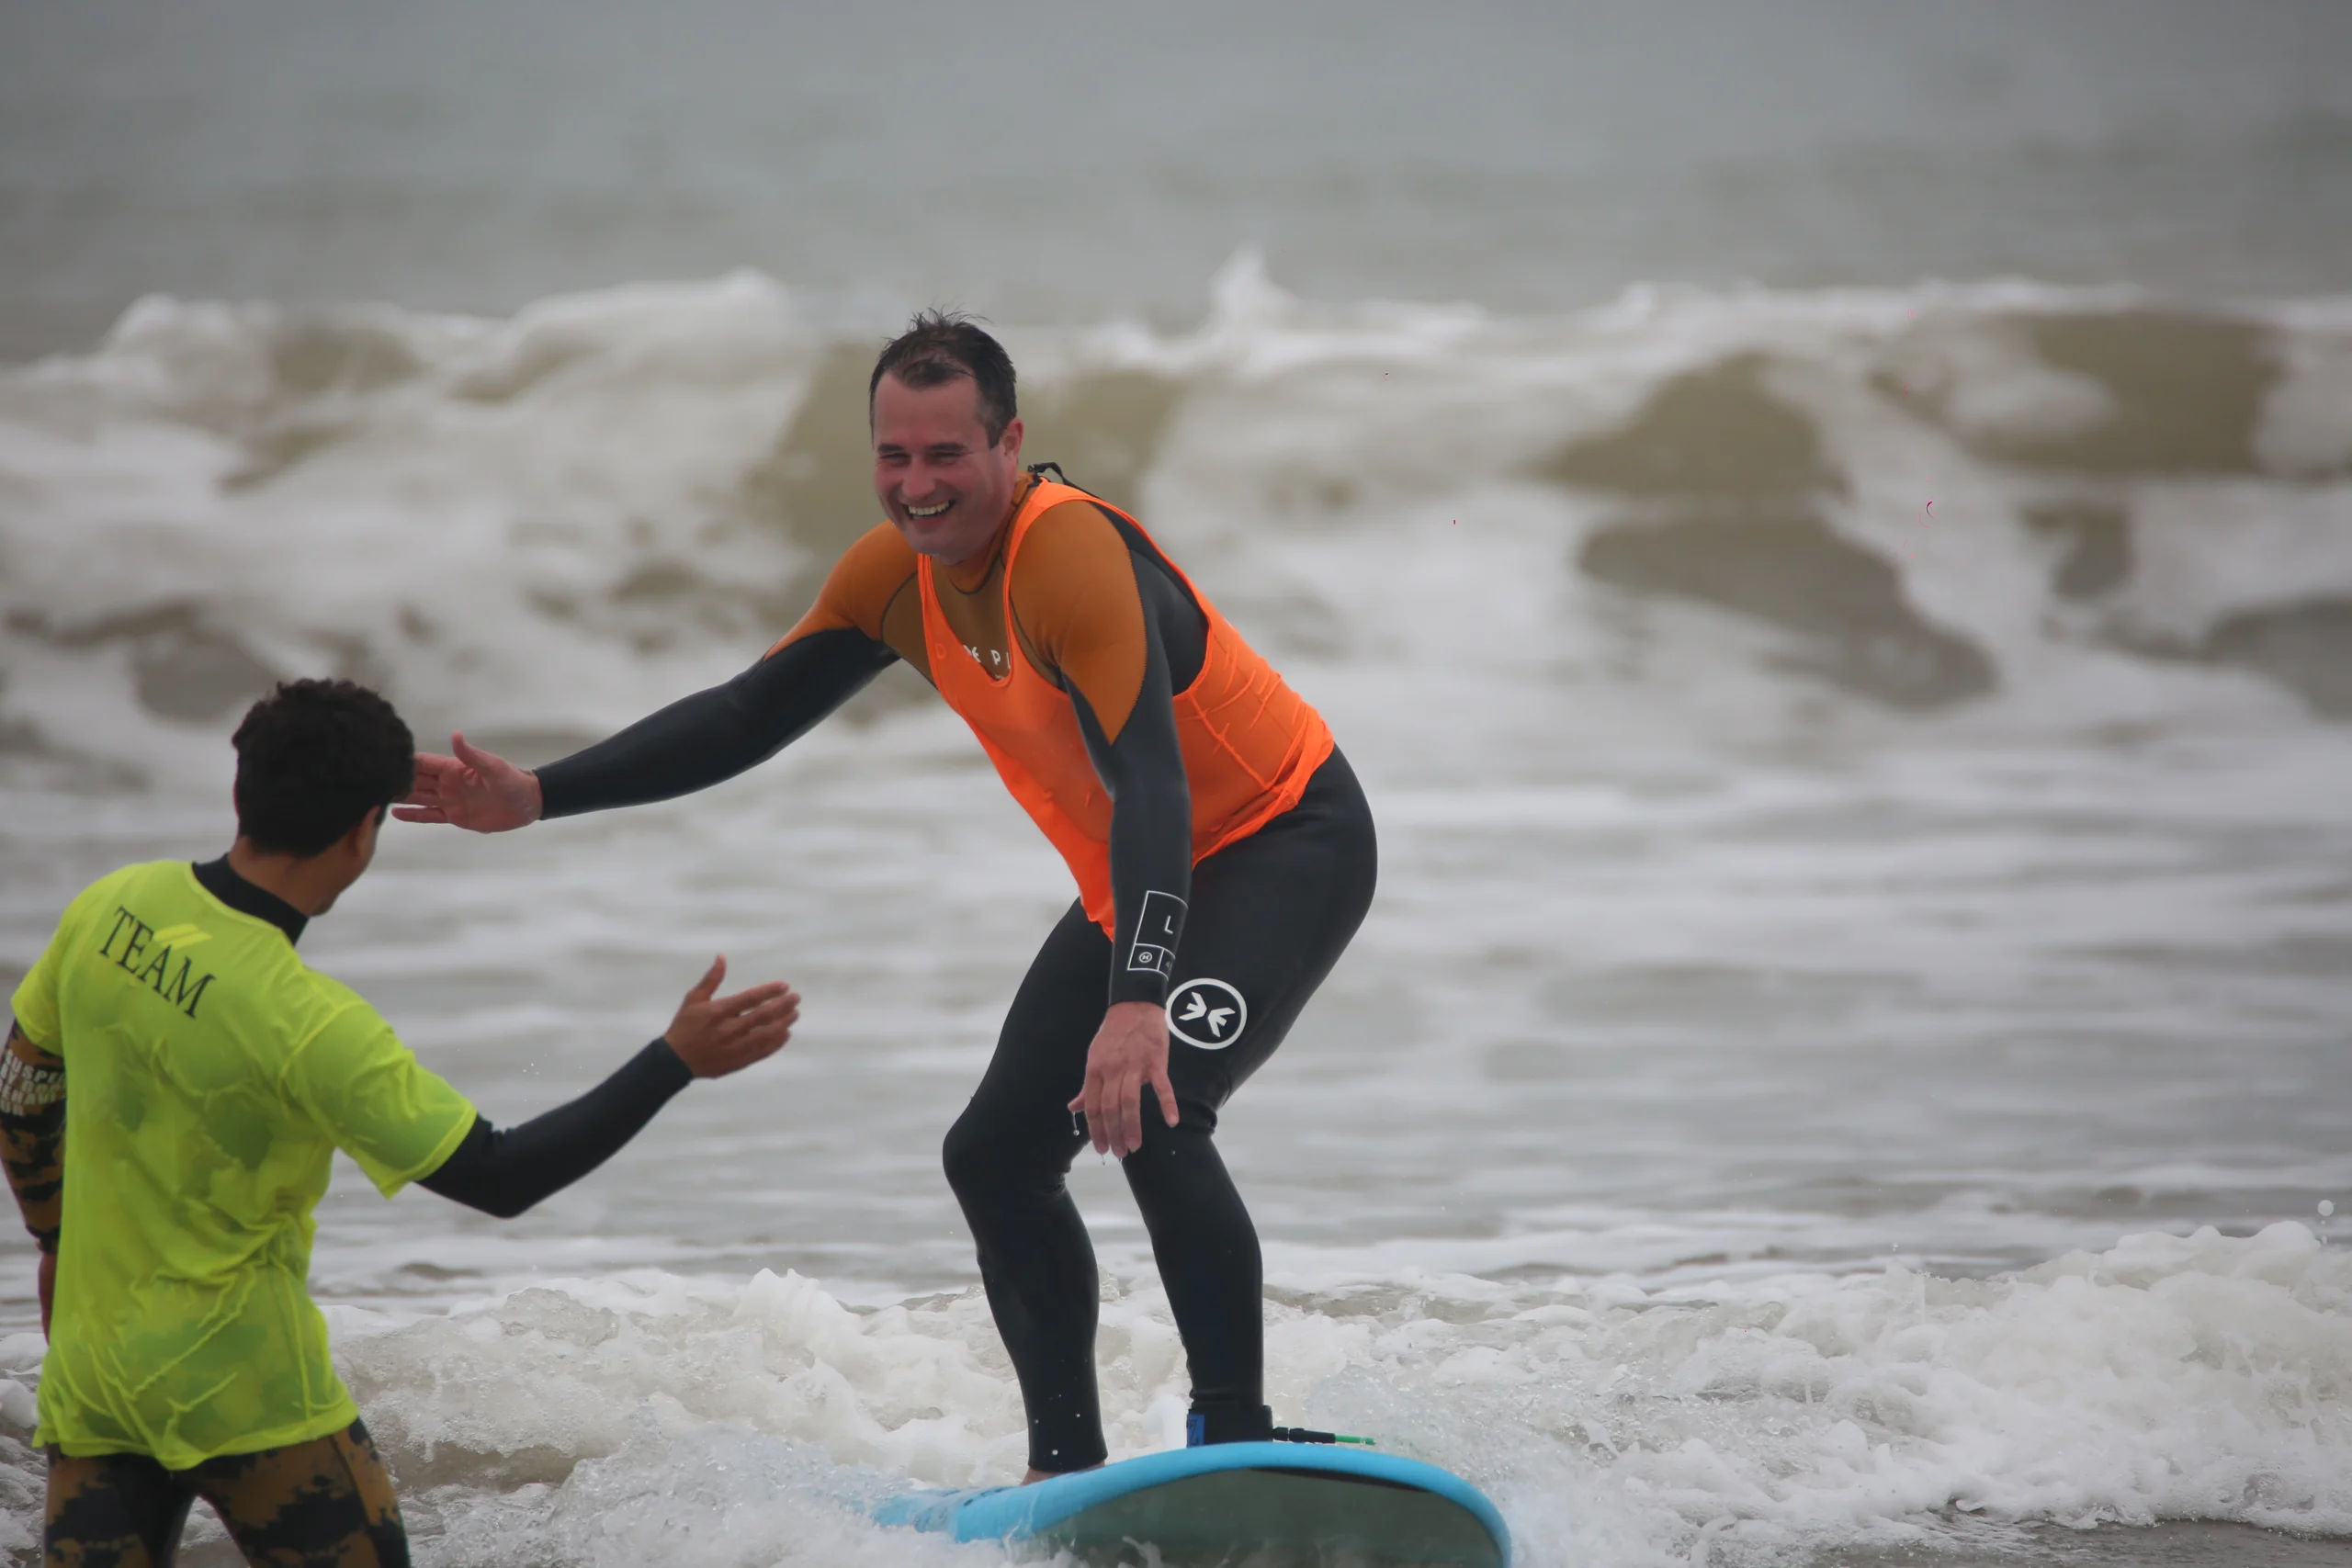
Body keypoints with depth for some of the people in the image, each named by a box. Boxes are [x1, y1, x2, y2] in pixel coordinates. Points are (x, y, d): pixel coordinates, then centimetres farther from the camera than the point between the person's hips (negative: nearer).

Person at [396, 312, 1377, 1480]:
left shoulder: (1069, 554, -31)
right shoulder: (895, 575, -6)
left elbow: (1150, 780, -42)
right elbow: (748, 716, 6)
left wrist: (1138, 1001, -55)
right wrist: (535, 797, -2)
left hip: (1289, 843, -9)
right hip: (1138, 880, 9)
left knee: (1148, 1115, -30)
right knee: (996, 1158, 7)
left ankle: (1236, 1438, -22)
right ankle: (1068, 1463, 19)